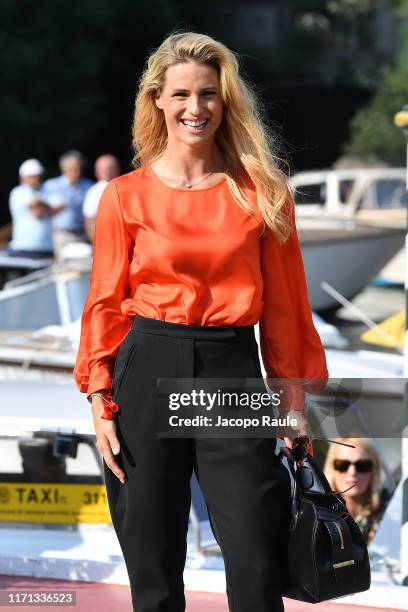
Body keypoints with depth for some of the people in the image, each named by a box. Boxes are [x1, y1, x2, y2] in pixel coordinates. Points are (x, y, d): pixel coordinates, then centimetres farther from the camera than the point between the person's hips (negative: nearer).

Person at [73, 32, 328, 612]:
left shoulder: (262, 192, 6)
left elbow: (284, 304, 6)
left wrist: (293, 399, 2)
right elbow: (105, 303, 5)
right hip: (147, 374, 0)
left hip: (232, 372, 0)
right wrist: (100, 405, -3)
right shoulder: (125, 196, 4)